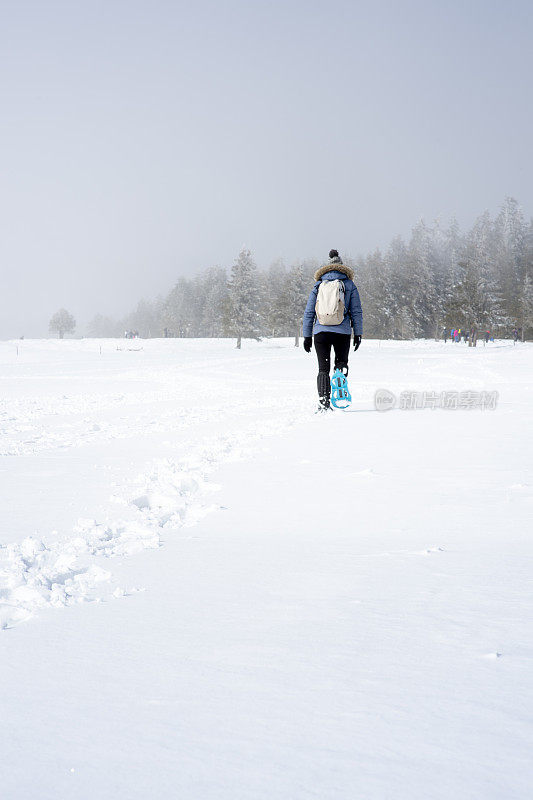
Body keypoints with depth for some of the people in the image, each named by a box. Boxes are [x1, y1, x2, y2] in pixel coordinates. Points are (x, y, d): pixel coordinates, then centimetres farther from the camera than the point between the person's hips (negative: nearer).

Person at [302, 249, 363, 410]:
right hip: (342, 331, -1)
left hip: (321, 331, 1)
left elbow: (308, 313, 9)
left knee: (323, 368, 6)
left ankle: (323, 400, -6)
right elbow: (357, 312, 4)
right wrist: (358, 333, 8)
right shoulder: (350, 285, 8)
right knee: (341, 362, 17)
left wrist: (307, 336, 12)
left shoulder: (318, 286, 11)